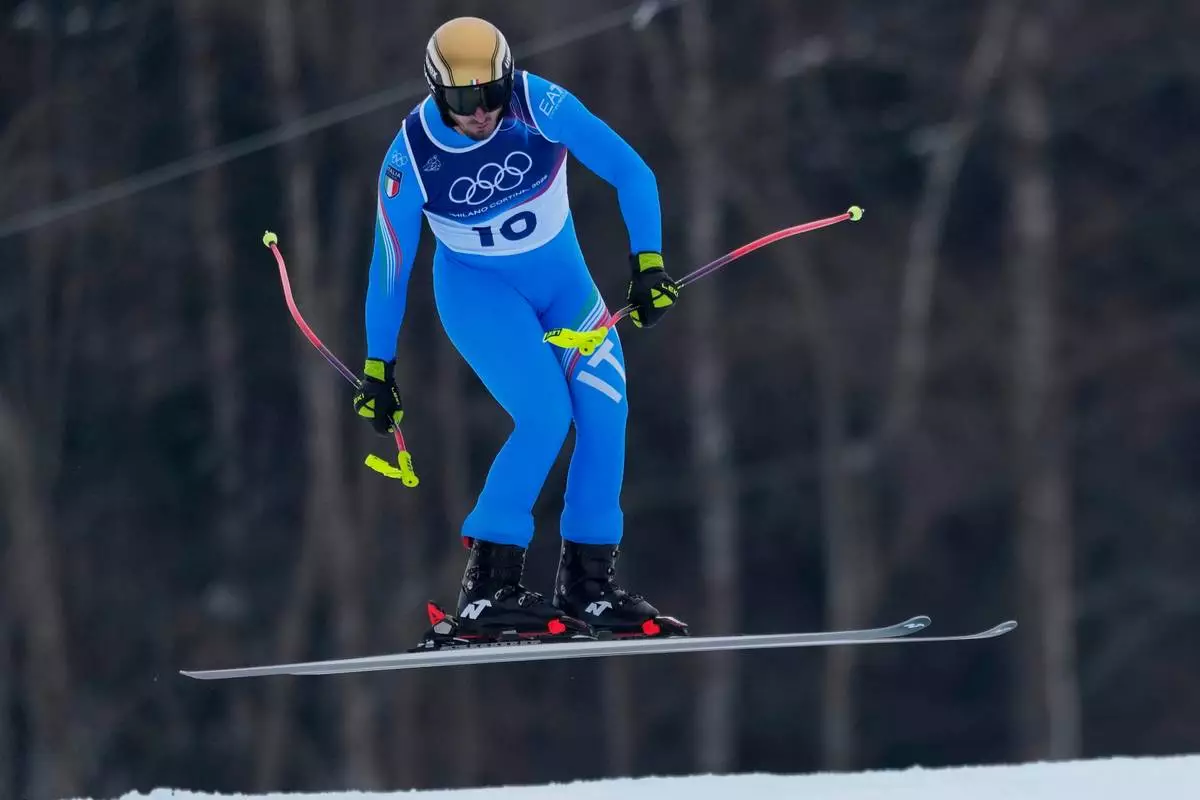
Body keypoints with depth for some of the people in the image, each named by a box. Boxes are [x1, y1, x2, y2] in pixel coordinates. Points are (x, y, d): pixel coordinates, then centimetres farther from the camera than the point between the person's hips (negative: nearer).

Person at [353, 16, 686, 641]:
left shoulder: (541, 107, -23)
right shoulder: (411, 158, -23)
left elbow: (632, 174, -14)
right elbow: (389, 269, -11)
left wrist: (647, 265, -22)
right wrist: (377, 369, -5)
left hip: (562, 277, 3)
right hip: (476, 288, -3)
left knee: (606, 412, -12)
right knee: (546, 415, -22)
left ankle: (587, 582, 1)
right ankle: (487, 586, -15)